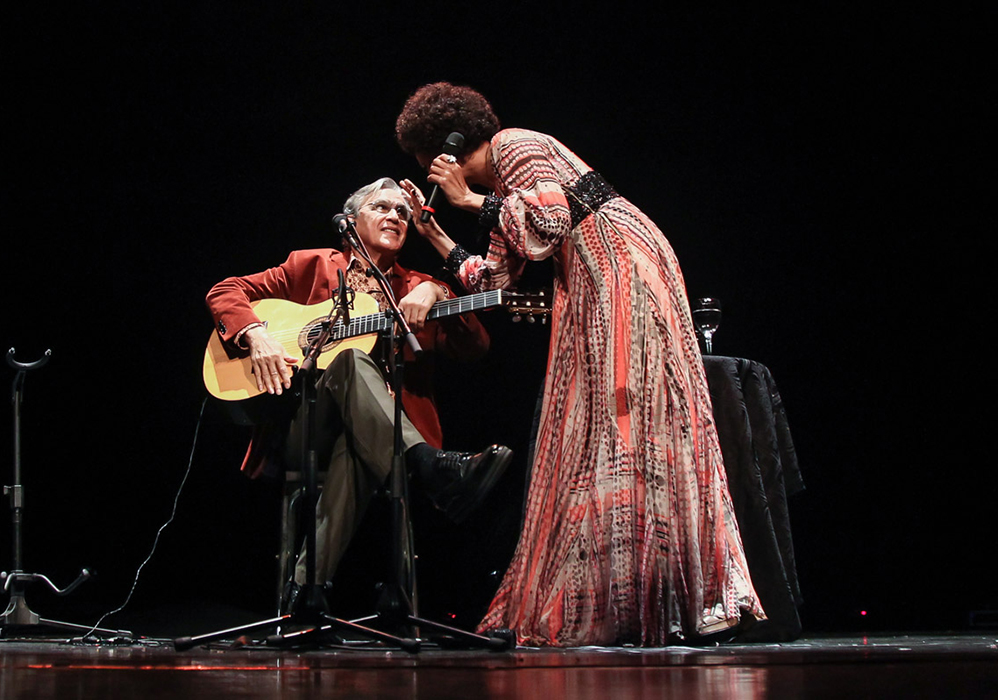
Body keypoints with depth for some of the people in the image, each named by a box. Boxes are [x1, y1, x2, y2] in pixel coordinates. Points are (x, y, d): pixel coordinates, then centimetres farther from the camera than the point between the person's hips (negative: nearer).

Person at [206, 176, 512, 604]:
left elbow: (474, 348, 5)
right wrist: (256, 336, -9)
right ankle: (434, 471, -55)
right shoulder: (312, 266, 18)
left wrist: (434, 293, -13)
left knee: (354, 449, -40)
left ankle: (308, 585, -46)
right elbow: (225, 292, 13)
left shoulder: (415, 288, 20)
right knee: (351, 360, -34)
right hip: (297, 432, -1)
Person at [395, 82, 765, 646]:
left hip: (620, 261, -10)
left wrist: (470, 200, -10)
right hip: (590, 283, 10)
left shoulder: (516, 147, -4)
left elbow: (551, 219, -19)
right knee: (591, 430, 5)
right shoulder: (498, 188, 23)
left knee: (624, 423, -12)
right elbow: (494, 279, 23)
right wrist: (434, 234, 23)